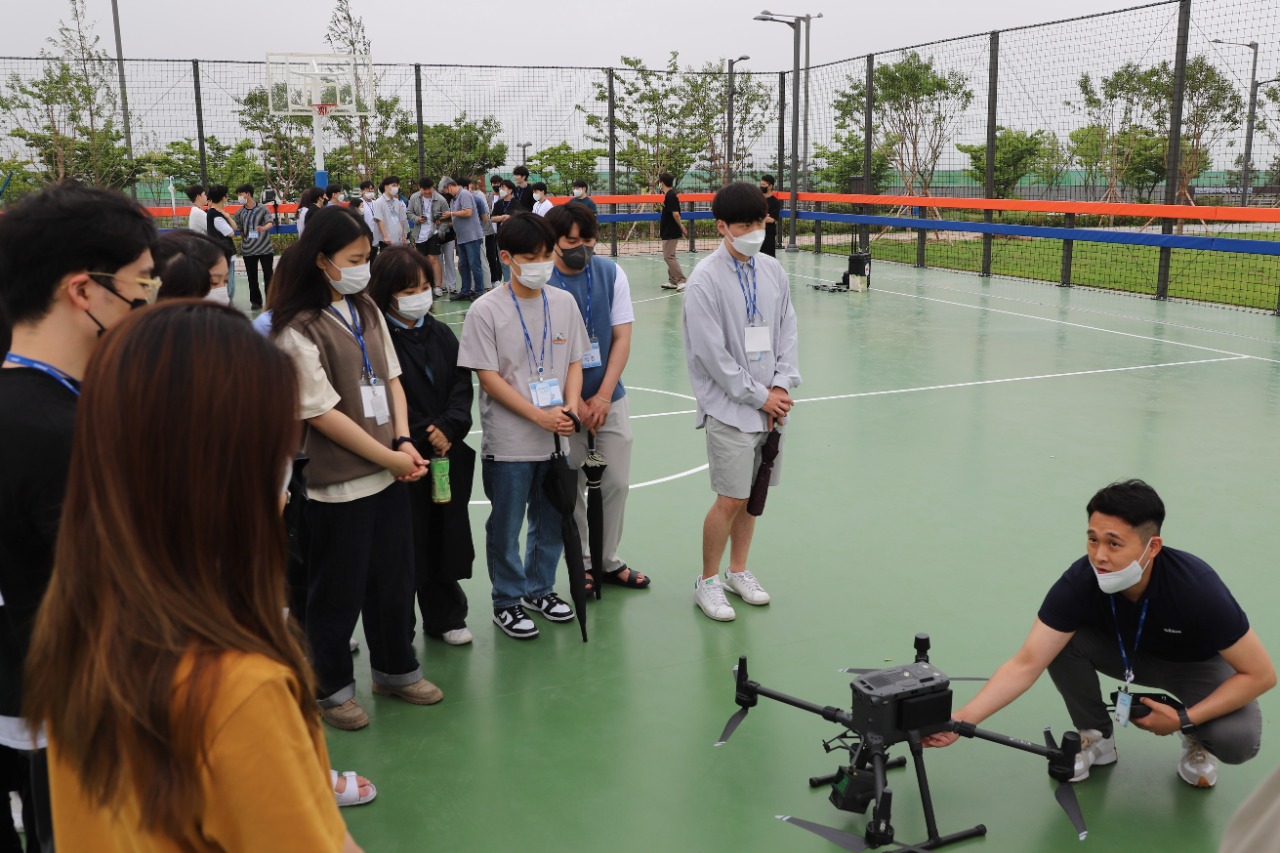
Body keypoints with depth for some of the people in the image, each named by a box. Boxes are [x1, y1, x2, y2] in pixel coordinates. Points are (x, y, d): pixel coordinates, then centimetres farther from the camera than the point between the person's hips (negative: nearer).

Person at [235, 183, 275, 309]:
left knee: (268, 275, 0)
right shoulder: (239, 213, 5)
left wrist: (264, 228, -34)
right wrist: (243, 244, 12)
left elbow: (270, 223, -13)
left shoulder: (263, 208, -3)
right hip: (248, 250, 3)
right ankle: (256, 301, 16)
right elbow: (240, 230, 13)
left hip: (266, 248, -3)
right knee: (252, 277, 6)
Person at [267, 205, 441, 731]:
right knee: (338, 592, 7)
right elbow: (322, 413, -18)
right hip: (338, 482, -7)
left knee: (395, 577, 18)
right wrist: (390, 458, -14)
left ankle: (395, 669, 37)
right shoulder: (298, 328, -15)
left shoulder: (367, 311, 7)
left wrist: (405, 442, -4)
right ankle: (332, 688, 27)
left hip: (389, 471, 7)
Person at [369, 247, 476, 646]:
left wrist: (447, 428, -11)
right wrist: (423, 436, -14)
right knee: (405, 541, 1)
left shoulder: (441, 334, 10)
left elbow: (462, 385, 5)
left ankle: (445, 617, 28)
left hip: (448, 452, 6)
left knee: (446, 534, 13)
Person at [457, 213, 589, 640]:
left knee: (551, 522, 16)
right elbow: (488, 376, -11)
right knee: (506, 526, 7)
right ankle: (507, 601, 25)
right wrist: (539, 415, -17)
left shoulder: (564, 302, 4)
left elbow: (574, 361, 9)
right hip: (509, 441, -4)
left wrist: (571, 406, -9)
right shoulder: (486, 310, -9)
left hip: (557, 438, 4)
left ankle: (539, 589, 36)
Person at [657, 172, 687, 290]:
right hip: (669, 232, 10)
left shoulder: (670, 196, -18)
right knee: (669, 256, 14)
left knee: (668, 257, -10)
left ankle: (682, 280, -12)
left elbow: (675, 214, -23)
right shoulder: (669, 195, 12)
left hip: (670, 233, -10)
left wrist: (681, 227, -17)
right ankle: (673, 281, 18)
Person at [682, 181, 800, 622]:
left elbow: (787, 332, 11)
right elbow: (713, 354, -15)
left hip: (770, 403, 6)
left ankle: (738, 571, 30)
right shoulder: (706, 279, -13)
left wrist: (782, 386, -3)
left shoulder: (773, 271, 7)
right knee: (730, 499, -4)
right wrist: (758, 396, -11)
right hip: (729, 408, -6)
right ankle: (707, 582, 14)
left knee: (753, 495, 13)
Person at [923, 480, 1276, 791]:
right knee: (1060, 639, -26)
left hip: (1194, 662, -2)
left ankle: (1198, 742, 7)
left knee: (1238, 739, -30)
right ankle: (1097, 737, -2)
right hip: (1128, 653, 2)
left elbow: (1260, 674, -25)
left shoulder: (1197, 588, -37)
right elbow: (1026, 664, -32)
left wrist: (1183, 719, -30)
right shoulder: (1080, 581, -32)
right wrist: (959, 721, -42)